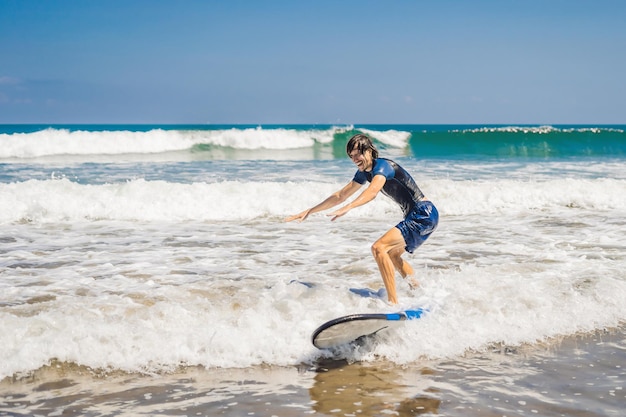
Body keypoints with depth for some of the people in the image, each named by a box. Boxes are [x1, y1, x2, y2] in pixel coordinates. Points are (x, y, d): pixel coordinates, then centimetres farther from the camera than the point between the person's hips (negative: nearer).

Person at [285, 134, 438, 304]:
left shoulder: (382, 165, -16)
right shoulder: (364, 172, 12)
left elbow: (372, 191, -37)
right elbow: (340, 196, 19)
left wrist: (347, 208, -52)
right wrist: (309, 211, 18)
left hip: (424, 214, -10)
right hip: (416, 216, 10)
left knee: (379, 248, -22)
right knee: (392, 255, 26)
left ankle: (393, 304, -24)